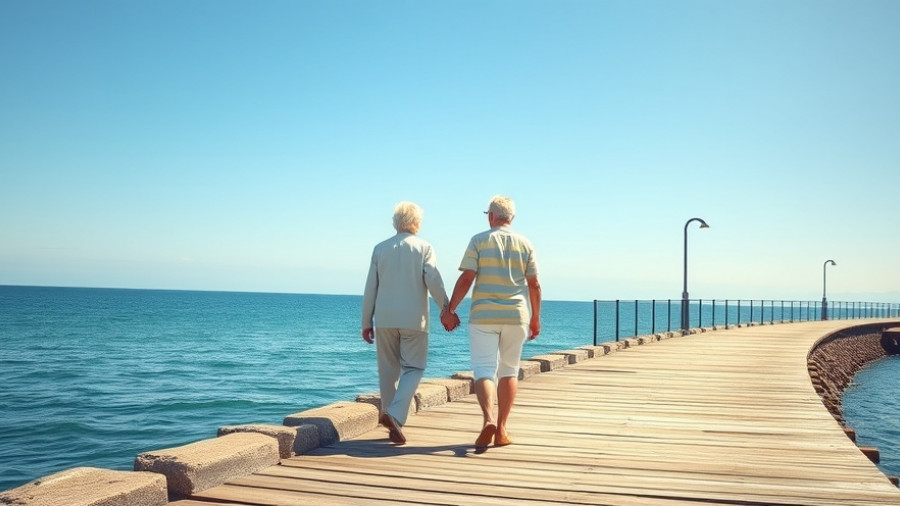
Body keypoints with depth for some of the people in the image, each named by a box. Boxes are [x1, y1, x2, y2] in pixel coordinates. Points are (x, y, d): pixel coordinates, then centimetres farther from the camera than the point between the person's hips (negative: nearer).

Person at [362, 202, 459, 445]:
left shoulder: (380, 248, 6)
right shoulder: (424, 248, -2)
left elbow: (370, 288, 6)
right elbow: (434, 282, -10)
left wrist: (366, 322, 11)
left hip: (385, 319, 3)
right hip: (414, 320, -3)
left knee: (388, 370, 12)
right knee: (413, 368, 3)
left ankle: (389, 415, 18)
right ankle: (395, 415, -14)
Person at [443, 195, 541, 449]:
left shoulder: (479, 240, -2)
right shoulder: (525, 244, 5)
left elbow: (466, 279, -7)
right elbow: (534, 285, 5)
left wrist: (450, 309, 1)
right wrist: (535, 318, 14)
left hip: (483, 316, -2)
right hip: (516, 316, 2)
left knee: (484, 370, 0)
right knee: (509, 370, 11)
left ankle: (488, 419, -23)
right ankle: (501, 430, 12)